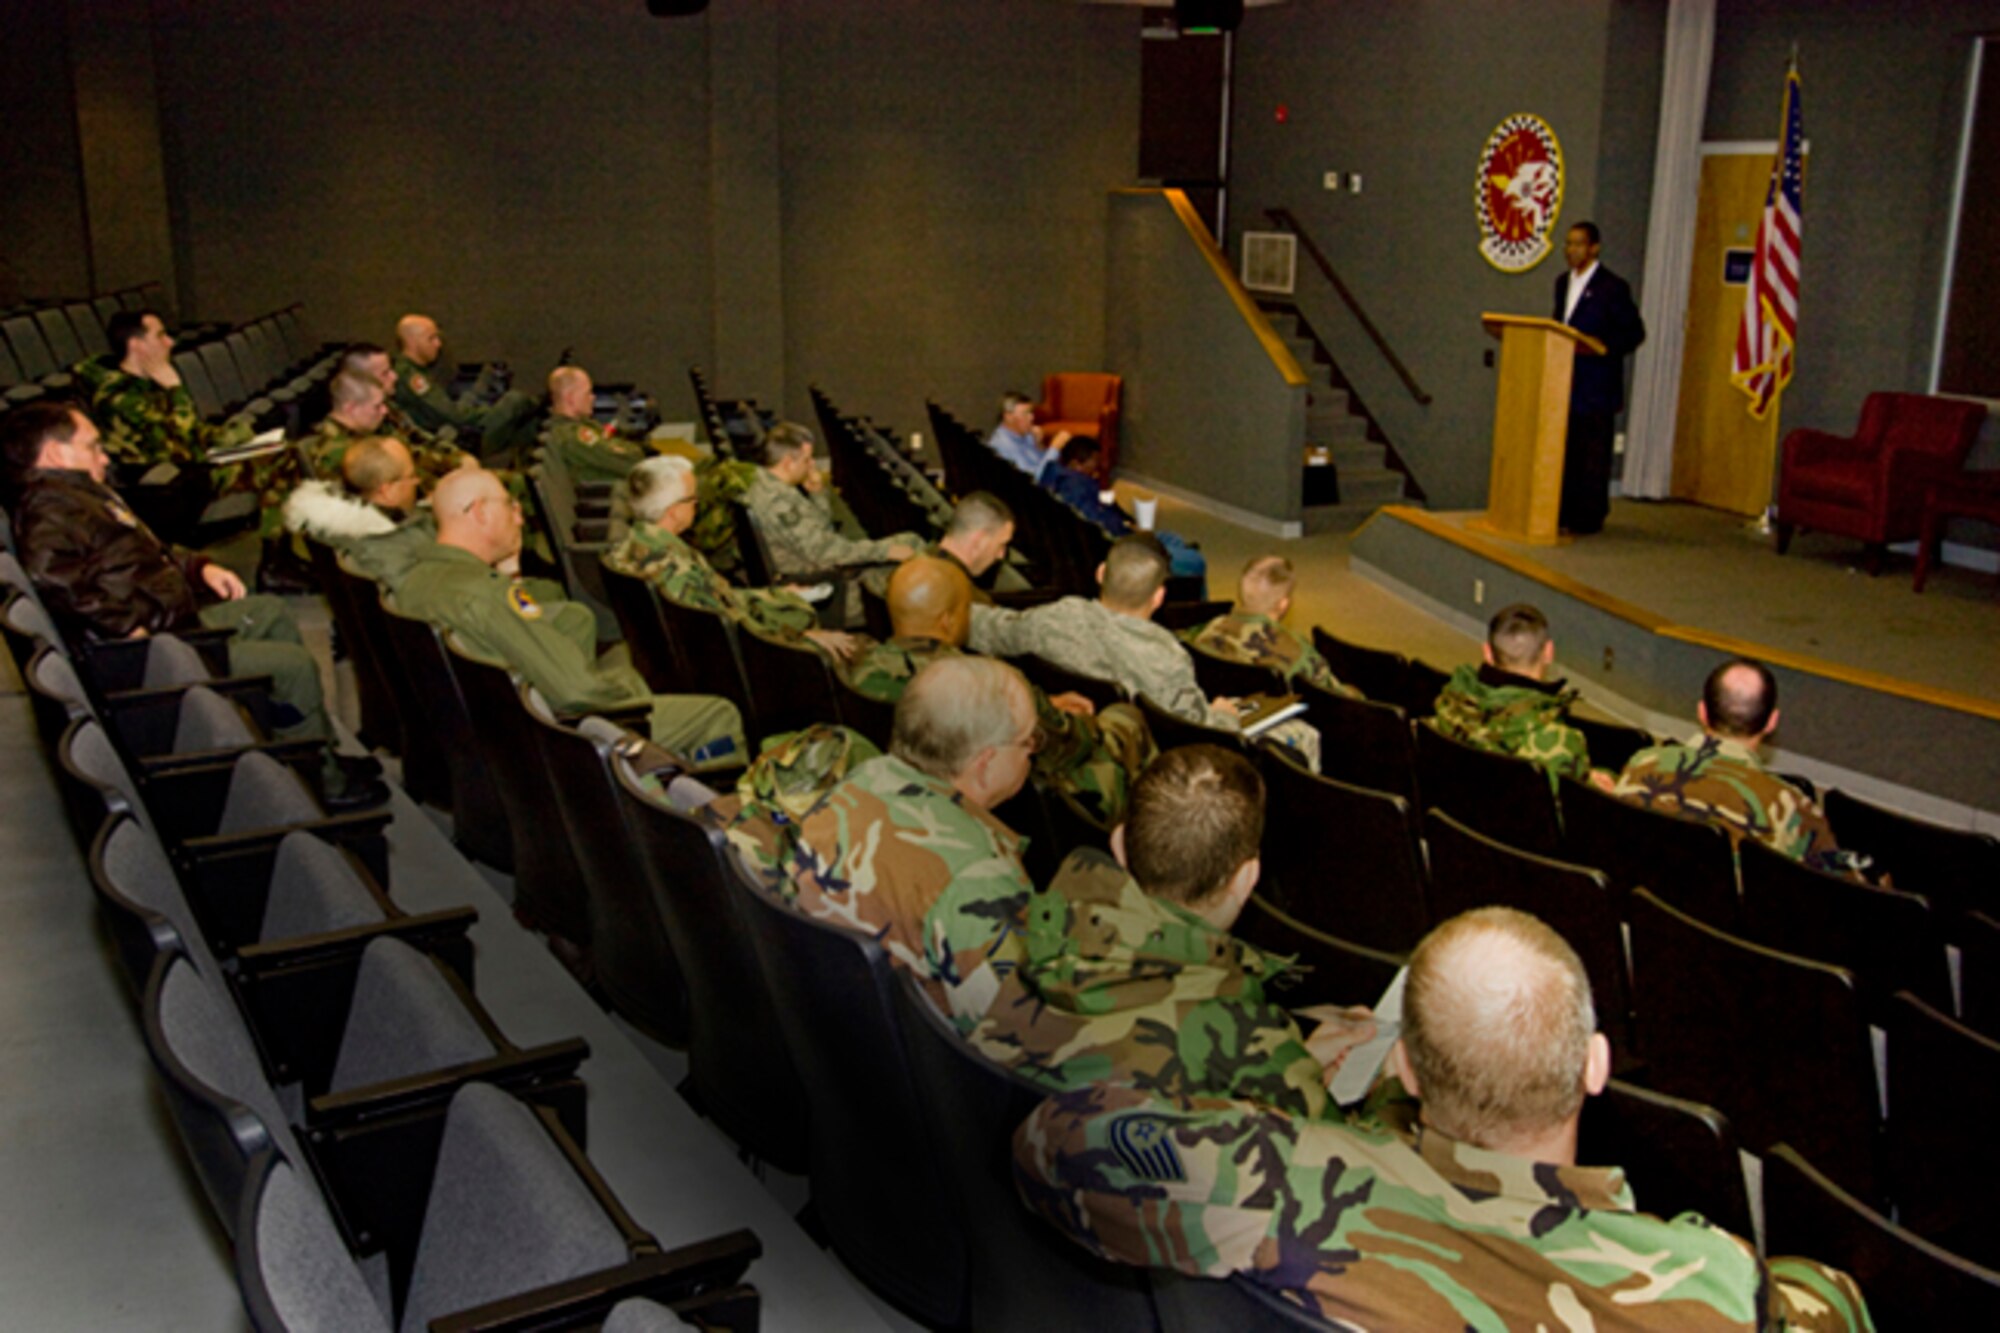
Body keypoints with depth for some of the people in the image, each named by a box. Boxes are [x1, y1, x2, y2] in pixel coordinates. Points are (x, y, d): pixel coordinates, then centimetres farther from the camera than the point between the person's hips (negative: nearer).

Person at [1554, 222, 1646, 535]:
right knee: (1564, 449, 8)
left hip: (1596, 386, -7)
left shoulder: (1612, 287, -7)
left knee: (1592, 453, -2)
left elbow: (1635, 332, -6)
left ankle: (1589, 518, 3)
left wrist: (1605, 347, -20)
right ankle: (1565, 512, 16)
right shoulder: (1563, 282, 15)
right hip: (1565, 383, 7)